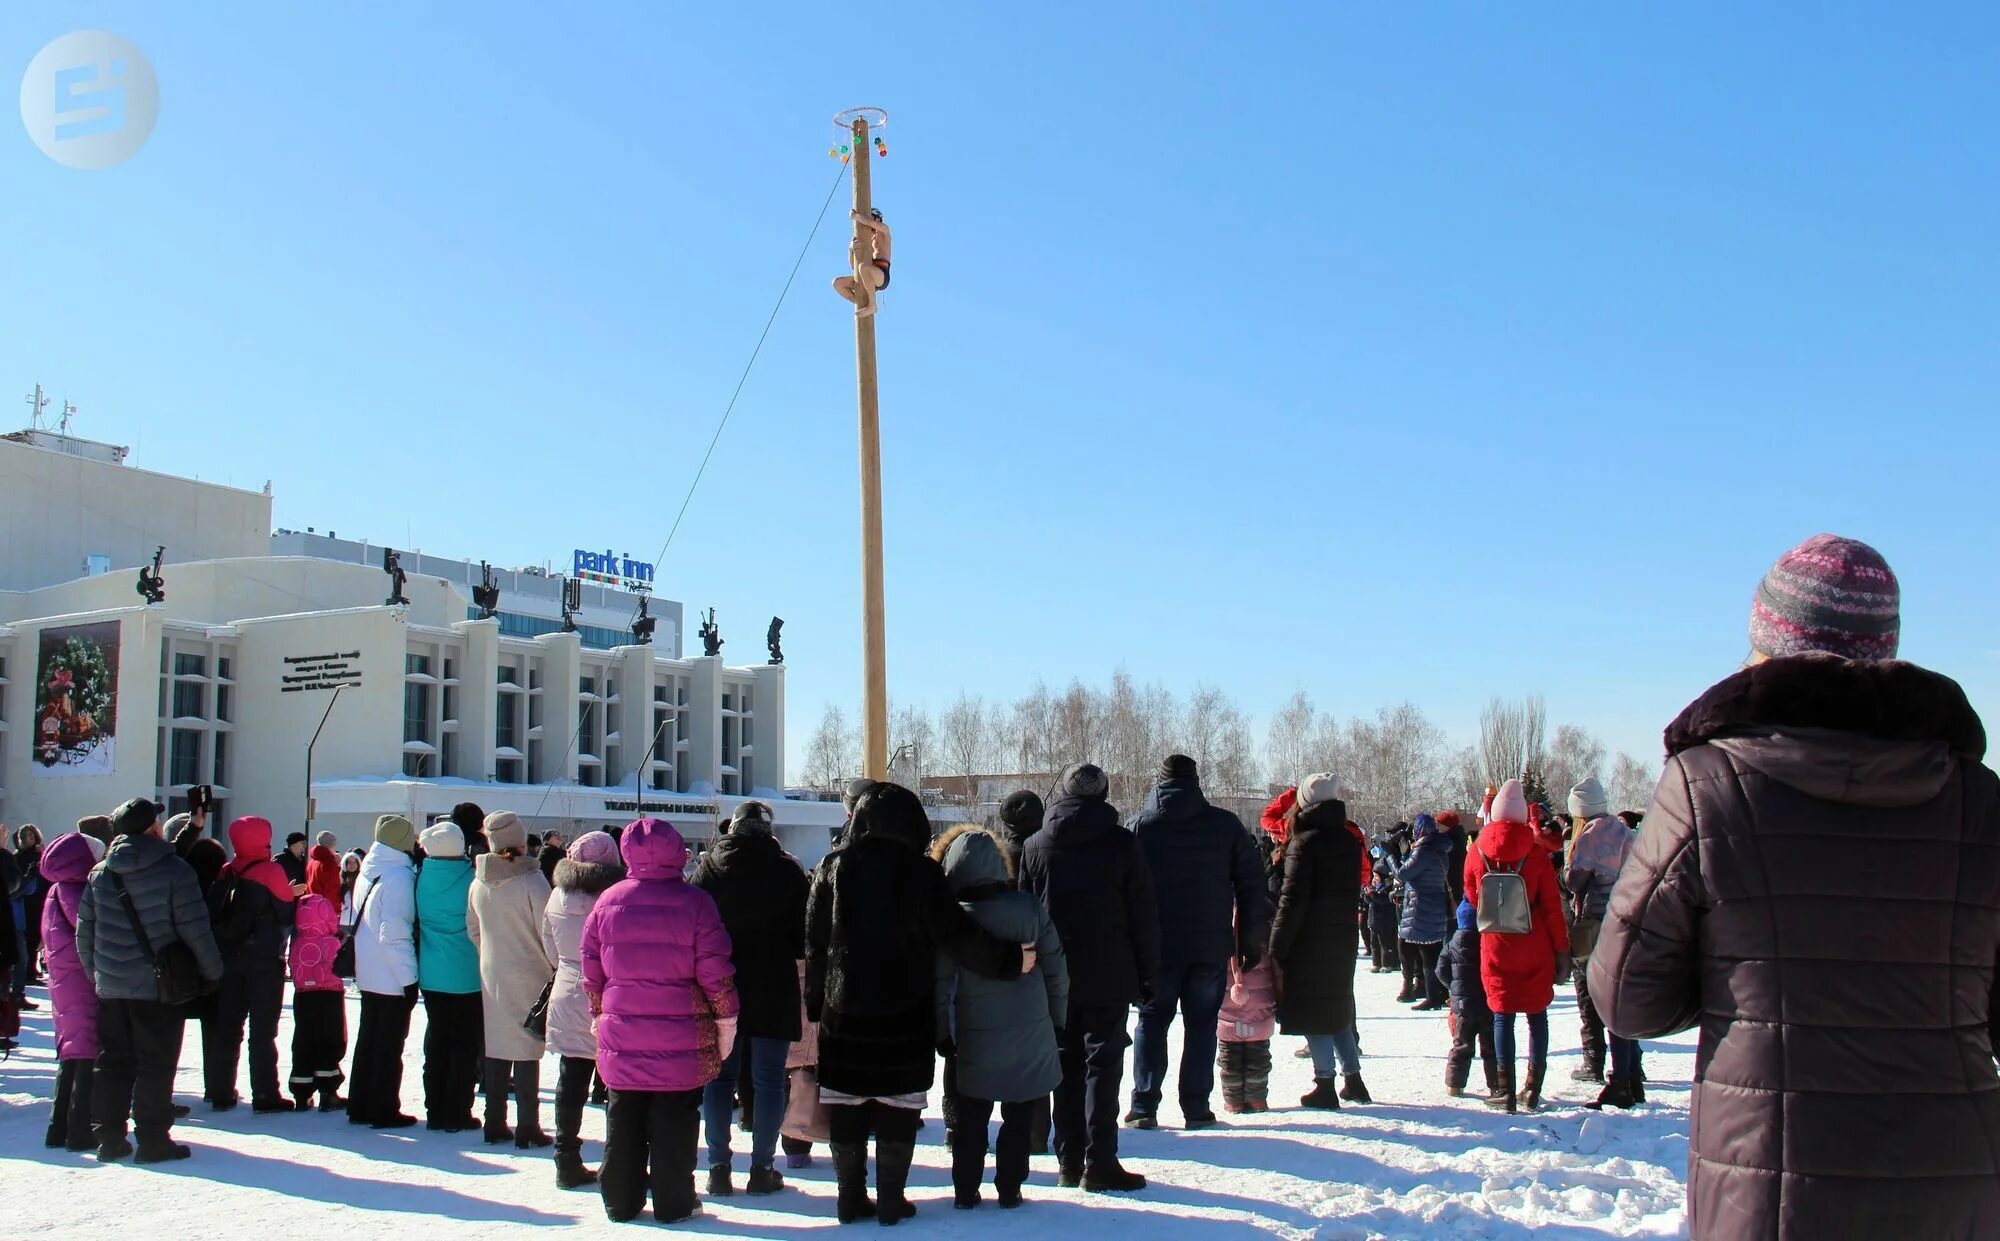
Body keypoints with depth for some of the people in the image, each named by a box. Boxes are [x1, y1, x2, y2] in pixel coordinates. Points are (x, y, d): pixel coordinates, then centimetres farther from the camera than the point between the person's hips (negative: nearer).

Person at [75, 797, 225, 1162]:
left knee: (112, 1063, 13)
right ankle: (153, 1139, 2)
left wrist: (96, 974, 20)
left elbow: (84, 932, 9)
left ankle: (109, 1138, 15)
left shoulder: (100, 873, 6)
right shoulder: (173, 869, -10)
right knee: (156, 1064, 2)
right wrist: (212, 971, -1)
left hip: (110, 986, 5)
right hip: (158, 985, -5)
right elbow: (195, 927, -12)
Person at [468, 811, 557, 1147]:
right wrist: (556, 968, 2)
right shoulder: (532, 883, -16)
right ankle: (527, 1130, 3)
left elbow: (473, 929, 10)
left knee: (496, 1047, 12)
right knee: (527, 1050, 0)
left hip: (491, 976, 5)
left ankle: (495, 1124, 18)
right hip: (528, 977, -5)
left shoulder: (479, 883, 2)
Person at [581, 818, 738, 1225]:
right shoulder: (694, 902, -9)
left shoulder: (608, 900, 2)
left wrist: (600, 1012, 19)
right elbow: (715, 970, -10)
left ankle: (620, 1202, 20)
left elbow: (590, 963, 8)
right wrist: (726, 1018, 1)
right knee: (674, 1122, 6)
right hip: (683, 1037, -3)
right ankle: (673, 1204, 12)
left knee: (623, 1122, 13)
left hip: (621, 1034, 3)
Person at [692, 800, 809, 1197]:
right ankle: (762, 1168, 7)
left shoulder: (709, 867, -1)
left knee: (719, 1077, 8)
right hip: (774, 989, -1)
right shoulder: (787, 870, -2)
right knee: (769, 1079, 5)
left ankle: (718, 1168, 7)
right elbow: (804, 937, -1)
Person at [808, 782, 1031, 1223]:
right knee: (898, 1107, 5)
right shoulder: (921, 873, -5)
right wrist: (1009, 958, -4)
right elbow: (956, 935, -11)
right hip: (904, 1012, -2)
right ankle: (891, 1200, 8)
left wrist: (815, 1004, 10)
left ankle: (851, 1198, 13)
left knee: (845, 1103, 9)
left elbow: (814, 943, 4)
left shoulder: (834, 868, 2)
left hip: (844, 1010, 2)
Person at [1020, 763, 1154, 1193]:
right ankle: (1099, 1163, -4)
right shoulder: (1122, 844, -4)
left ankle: (1068, 1162, 13)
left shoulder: (1035, 846, 5)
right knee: (1103, 1065, 0)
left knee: (1066, 1065, 10)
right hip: (1108, 978, -3)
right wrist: (1147, 974, 3)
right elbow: (1144, 916, -3)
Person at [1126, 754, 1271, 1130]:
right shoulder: (1226, 824, 1)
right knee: (1201, 1024, 8)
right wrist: (1252, 940, 8)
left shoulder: (1140, 826, 0)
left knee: (1152, 1021, 10)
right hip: (1211, 945, 0)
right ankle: (1196, 1108, 7)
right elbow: (1252, 886, 2)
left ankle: (1143, 1106, 7)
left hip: (1157, 945, 0)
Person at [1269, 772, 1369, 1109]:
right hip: (1343, 936, 7)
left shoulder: (1305, 843, -14)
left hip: (1310, 941, -7)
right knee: (1338, 1005, 17)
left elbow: (1292, 900, -16)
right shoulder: (1350, 841, 7)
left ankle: (1325, 1085, 0)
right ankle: (1352, 1080, 21)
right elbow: (1354, 891, 15)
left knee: (1313, 1010, 0)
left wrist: (1277, 947, -13)